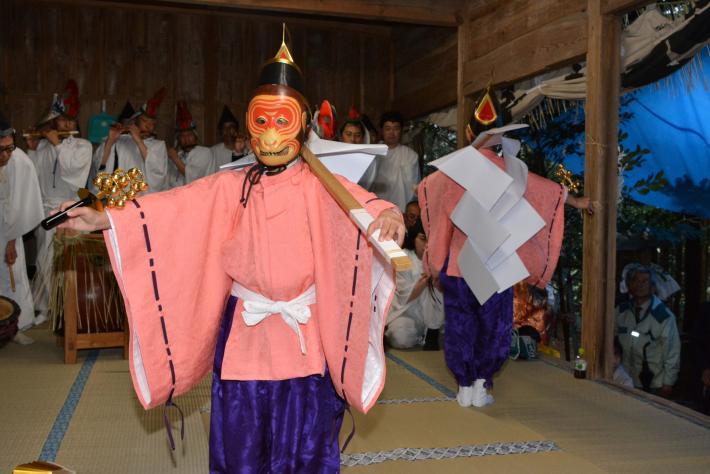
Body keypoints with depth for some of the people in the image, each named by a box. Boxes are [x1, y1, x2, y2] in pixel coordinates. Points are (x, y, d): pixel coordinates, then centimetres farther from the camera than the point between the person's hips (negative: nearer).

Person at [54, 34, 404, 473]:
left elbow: (357, 203, -24)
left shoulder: (319, 185, -5)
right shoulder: (230, 187, 4)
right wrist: (103, 219, -14)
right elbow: (170, 206, -4)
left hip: (304, 333, -2)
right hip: (244, 331, 2)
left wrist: (387, 213, -47)